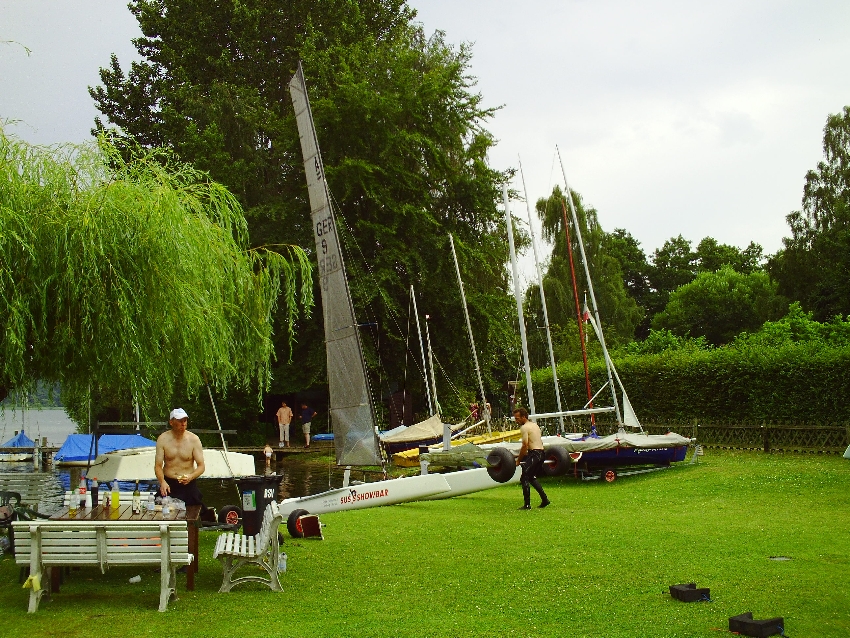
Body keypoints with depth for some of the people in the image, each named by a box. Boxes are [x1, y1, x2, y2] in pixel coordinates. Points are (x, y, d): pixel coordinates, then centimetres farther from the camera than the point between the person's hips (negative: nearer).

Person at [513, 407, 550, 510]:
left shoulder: (524, 428, -11)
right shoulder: (535, 425, 17)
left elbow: (525, 446, -16)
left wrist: (518, 460, -8)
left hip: (534, 454, -10)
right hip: (541, 453, 10)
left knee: (524, 478, -5)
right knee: (532, 477, 22)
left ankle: (527, 504, -6)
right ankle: (544, 499, 20)